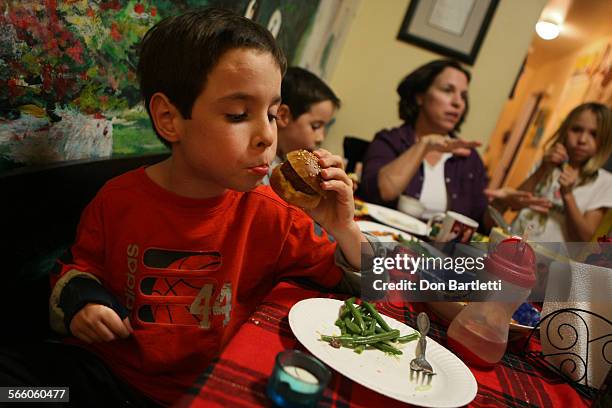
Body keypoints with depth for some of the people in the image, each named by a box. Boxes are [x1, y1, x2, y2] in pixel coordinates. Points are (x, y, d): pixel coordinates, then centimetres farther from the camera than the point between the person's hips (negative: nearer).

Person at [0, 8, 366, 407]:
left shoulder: (272, 217, -12)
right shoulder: (118, 199, -8)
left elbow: (362, 282, -4)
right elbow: (81, 265, 13)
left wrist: (345, 231, -24)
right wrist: (78, 295, -9)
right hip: (108, 372, 0)